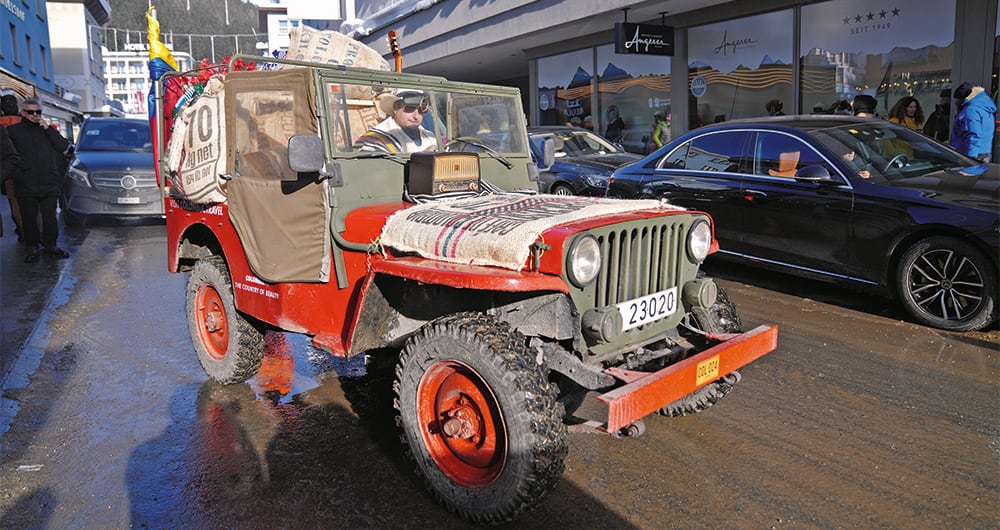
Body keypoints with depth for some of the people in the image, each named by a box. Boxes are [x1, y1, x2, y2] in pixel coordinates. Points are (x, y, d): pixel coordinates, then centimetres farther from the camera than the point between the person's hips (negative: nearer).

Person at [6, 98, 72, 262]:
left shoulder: (48, 130, 14)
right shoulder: (13, 130, 7)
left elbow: (64, 147, -1)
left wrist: (48, 129, -7)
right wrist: (17, 175, -7)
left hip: (49, 184, 2)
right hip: (26, 186, -2)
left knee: (50, 216, 6)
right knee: (29, 218, 3)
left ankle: (50, 245, 17)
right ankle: (32, 247, 13)